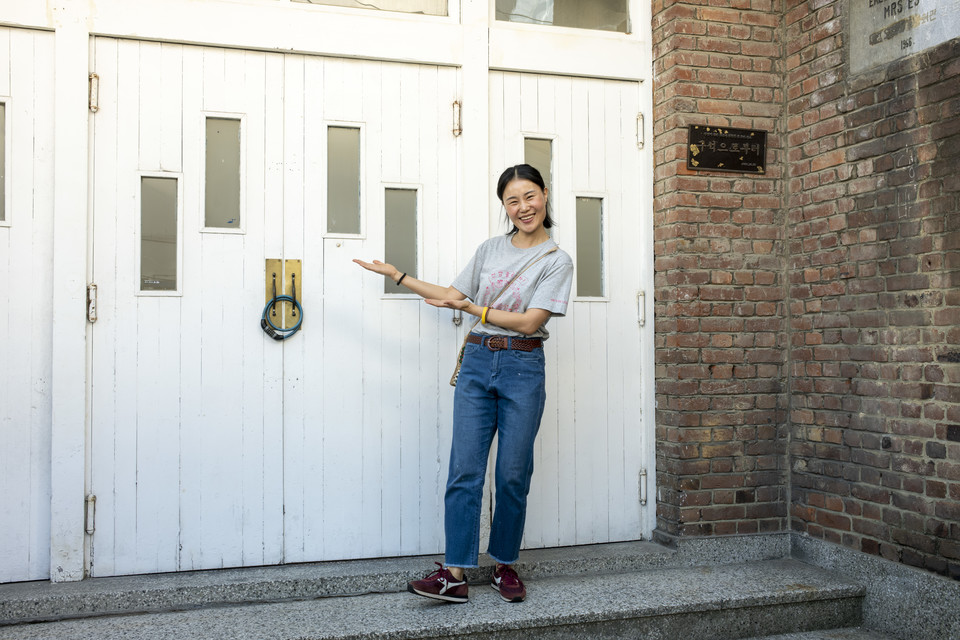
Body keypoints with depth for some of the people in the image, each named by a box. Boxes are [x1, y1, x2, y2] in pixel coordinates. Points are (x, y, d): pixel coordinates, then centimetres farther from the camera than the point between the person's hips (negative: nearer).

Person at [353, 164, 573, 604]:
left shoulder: (557, 261, 0)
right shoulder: (489, 250, 14)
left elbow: (529, 322, -9)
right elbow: (454, 295, 19)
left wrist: (474, 308, -9)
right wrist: (396, 275, 18)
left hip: (523, 368, -3)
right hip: (477, 360, 3)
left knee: (513, 474, 2)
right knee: (465, 470, -4)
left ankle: (504, 566, 18)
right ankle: (455, 574, -2)